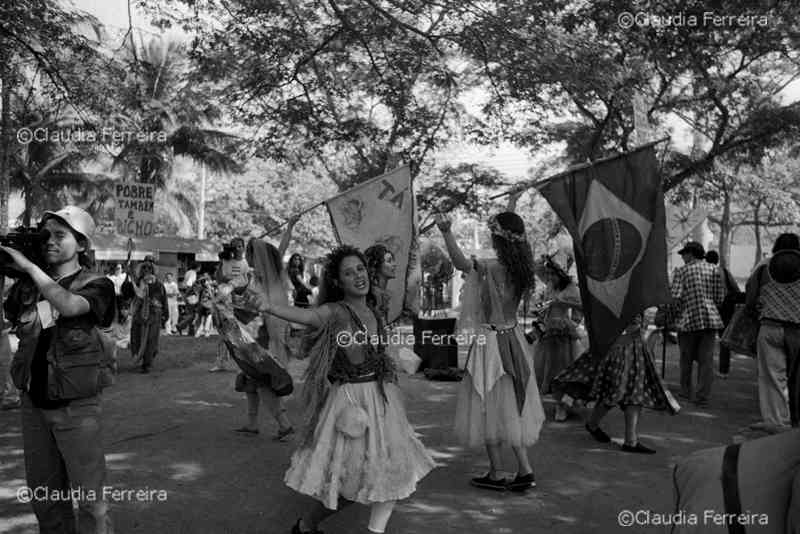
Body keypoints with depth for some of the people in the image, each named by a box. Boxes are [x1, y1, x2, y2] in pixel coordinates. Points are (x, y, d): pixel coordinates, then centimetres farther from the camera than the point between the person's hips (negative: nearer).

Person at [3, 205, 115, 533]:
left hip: (76, 407, -4)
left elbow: (69, 305, -25)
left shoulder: (96, 285, -6)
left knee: (90, 498, 2)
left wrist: (29, 266, -20)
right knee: (44, 495, 16)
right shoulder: (28, 285, 7)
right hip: (33, 404, 5)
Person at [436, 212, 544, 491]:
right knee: (512, 408, 17)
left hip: (491, 341, -7)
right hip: (513, 338, 7)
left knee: (491, 408, 6)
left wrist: (446, 232, -35)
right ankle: (524, 470, 20)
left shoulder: (492, 269, -21)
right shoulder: (521, 270, 2)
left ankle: (494, 475, 18)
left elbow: (460, 263, -34)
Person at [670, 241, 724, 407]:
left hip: (689, 319, -2)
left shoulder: (682, 271, -2)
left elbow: (675, 296, -11)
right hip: (711, 318, 3)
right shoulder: (714, 270, 8)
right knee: (706, 359, 3)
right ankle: (703, 396, 4)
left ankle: (685, 391, 23)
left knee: (686, 358, 12)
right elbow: (720, 297, 5)